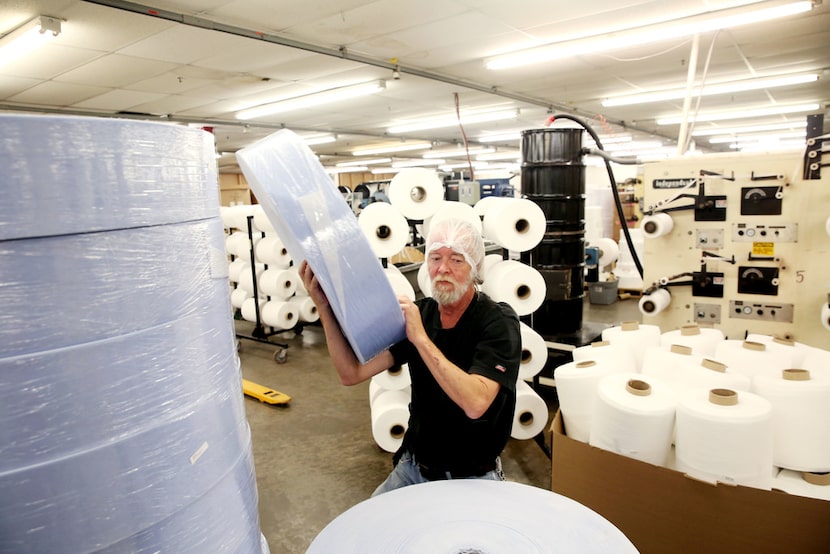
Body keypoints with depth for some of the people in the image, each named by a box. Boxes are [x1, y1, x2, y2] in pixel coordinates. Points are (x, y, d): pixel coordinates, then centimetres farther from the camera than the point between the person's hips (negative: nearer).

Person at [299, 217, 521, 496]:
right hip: (413, 467, 4)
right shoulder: (417, 313, -5)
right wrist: (324, 306, -20)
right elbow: (352, 373, -12)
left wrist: (420, 338, -33)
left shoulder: (499, 322, -17)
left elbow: (475, 404, -33)